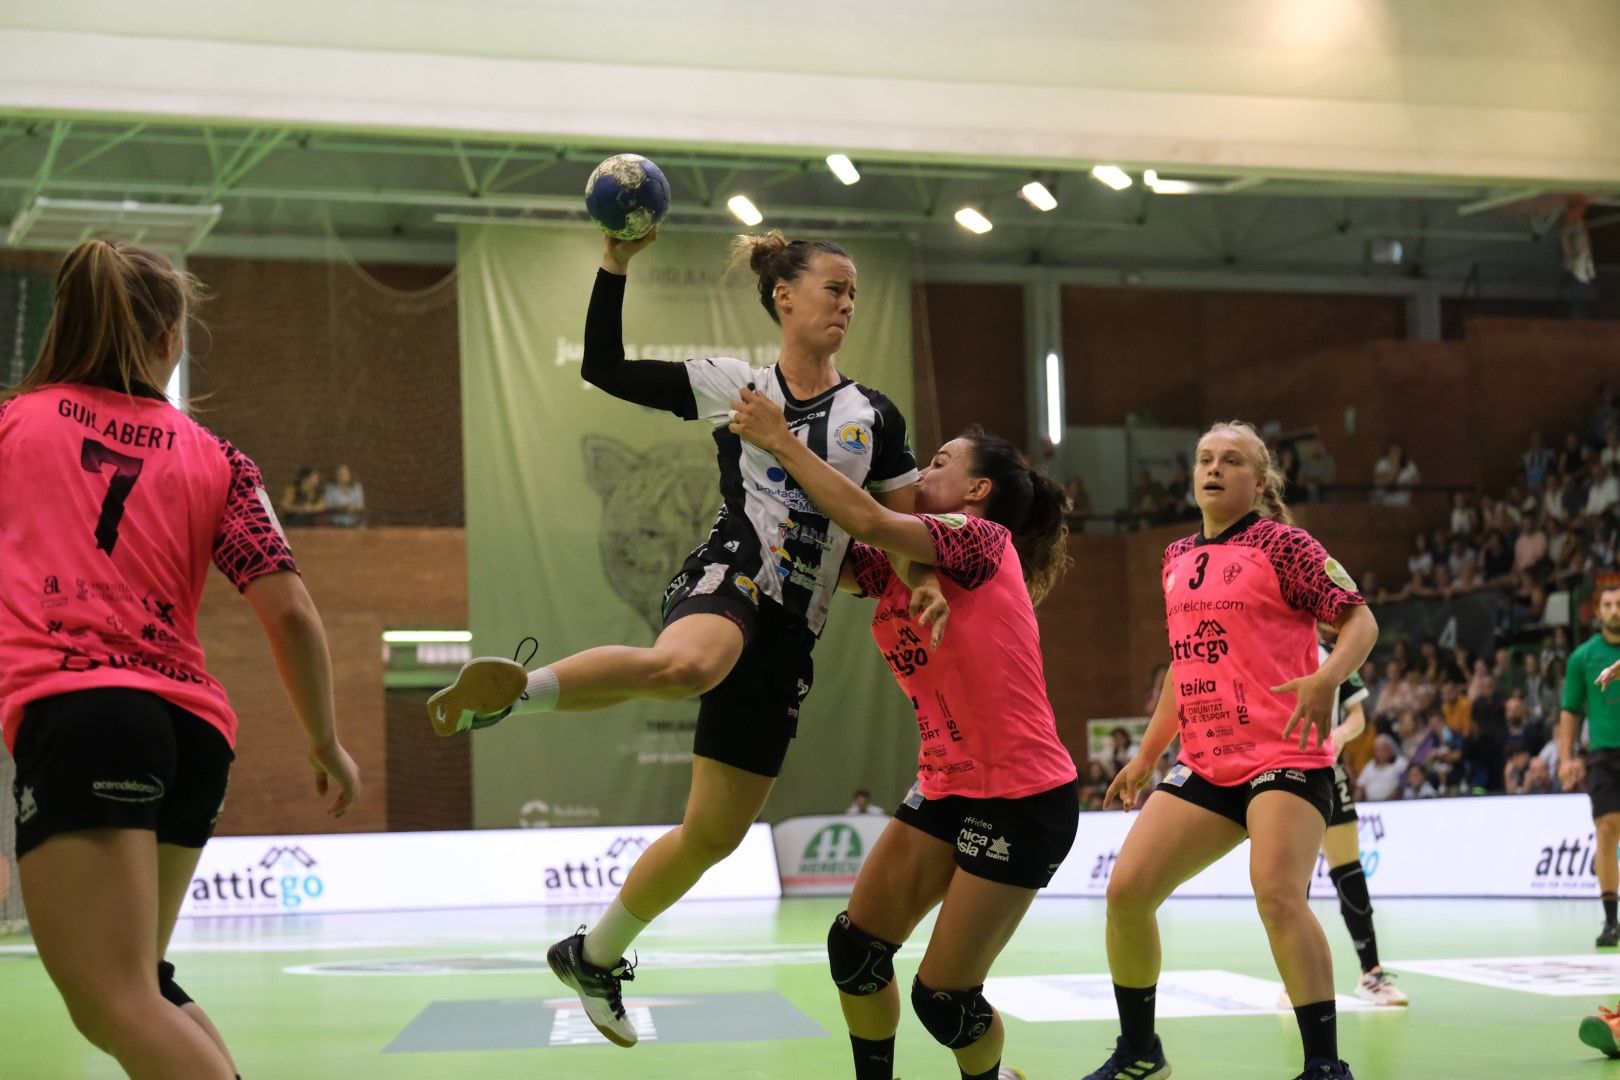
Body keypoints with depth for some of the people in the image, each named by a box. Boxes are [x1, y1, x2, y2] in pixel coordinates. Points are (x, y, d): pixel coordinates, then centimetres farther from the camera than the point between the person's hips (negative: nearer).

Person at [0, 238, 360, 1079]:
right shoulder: (216, 460, 14)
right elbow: (290, 611, 6)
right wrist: (326, 744, 18)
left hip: (74, 712, -4)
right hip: (194, 728, 5)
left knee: (116, 1007, -14)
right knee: (136, 986, 23)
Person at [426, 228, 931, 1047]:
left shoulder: (874, 416, 12)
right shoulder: (730, 386, 6)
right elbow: (605, 369, 3)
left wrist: (925, 581, -9)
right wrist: (617, 262, -7)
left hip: (788, 634, 4)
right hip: (728, 581, -4)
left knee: (716, 833, 7)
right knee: (688, 665, -45)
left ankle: (595, 955, 26)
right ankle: (514, 689, -31)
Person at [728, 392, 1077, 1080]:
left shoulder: (984, 539, -11)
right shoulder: (900, 564, 12)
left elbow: (867, 518, -25)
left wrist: (781, 441, -18)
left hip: (1022, 798, -8)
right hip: (948, 788, 8)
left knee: (942, 995, -4)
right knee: (855, 946, 2)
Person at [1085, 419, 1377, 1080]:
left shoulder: (1281, 544, -4)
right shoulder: (1176, 559, 15)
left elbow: (1359, 618, -9)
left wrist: (1328, 677, -29)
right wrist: (1146, 754, 25)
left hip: (1284, 757, -7)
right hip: (1204, 766, 7)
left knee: (1277, 895, -26)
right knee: (1127, 891, -2)